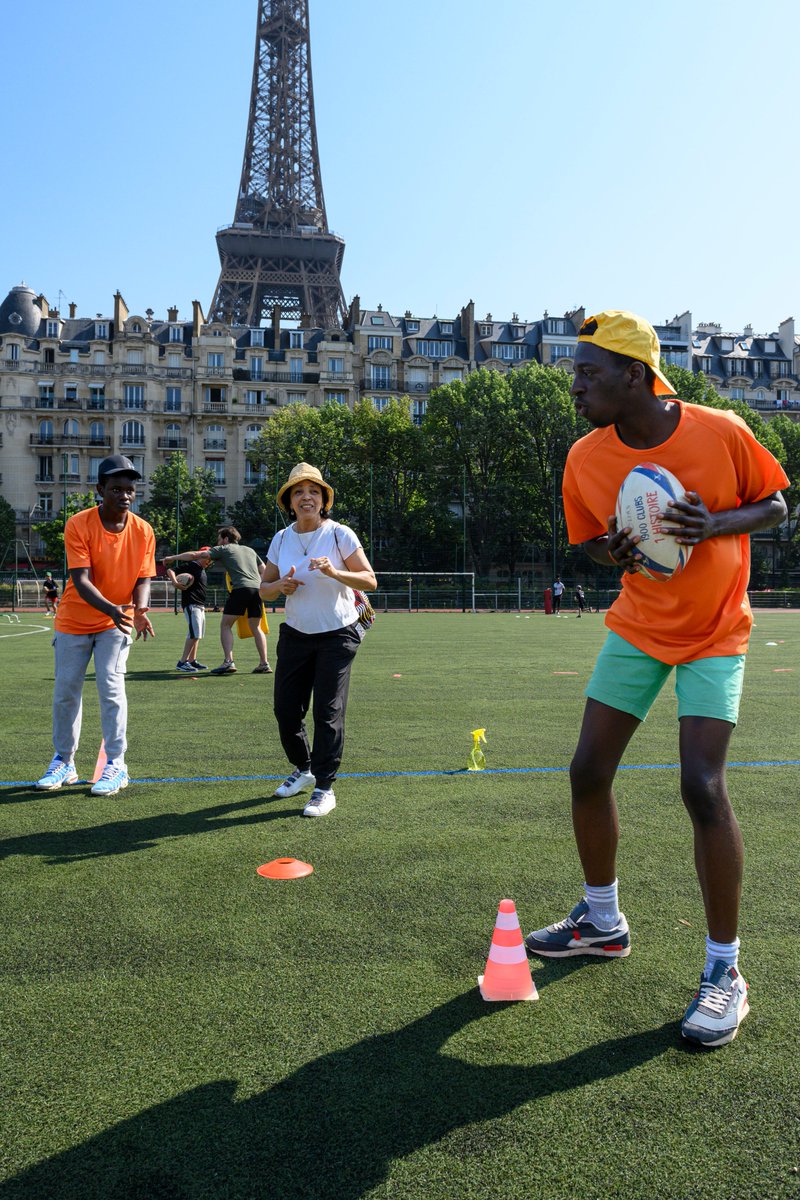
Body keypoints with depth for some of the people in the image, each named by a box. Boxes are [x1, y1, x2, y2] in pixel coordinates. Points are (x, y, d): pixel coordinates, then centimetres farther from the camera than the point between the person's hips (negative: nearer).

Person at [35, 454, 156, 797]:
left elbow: (142, 579, -7)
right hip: (74, 620, 0)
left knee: (111, 687, -11)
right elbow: (81, 580, -24)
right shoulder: (78, 524, -17)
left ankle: (115, 765, -1)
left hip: (115, 624, 0)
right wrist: (111, 609, -41)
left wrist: (139, 611, -29)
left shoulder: (143, 530, -9)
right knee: (65, 692, 7)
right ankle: (64, 762, 23)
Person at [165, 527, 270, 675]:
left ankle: (228, 662, -10)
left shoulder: (223, 549, 13)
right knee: (256, 627, 16)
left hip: (241, 588, -5)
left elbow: (194, 555, 13)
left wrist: (172, 557, 23)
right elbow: (264, 571, 23)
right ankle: (264, 664, 10)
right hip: (257, 589, 5)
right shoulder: (250, 550, 27)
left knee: (225, 625, 4)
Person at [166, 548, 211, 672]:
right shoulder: (190, 566, -9)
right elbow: (170, 570, -16)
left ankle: (192, 660, 22)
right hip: (191, 604, -10)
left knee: (198, 634, 13)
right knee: (194, 633, -16)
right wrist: (175, 582, -31)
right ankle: (182, 662, -14)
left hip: (200, 606, 10)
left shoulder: (203, 571, 18)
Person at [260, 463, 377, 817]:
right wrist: (281, 585, -11)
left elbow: (370, 580, -10)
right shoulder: (281, 539, 6)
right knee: (286, 709, 4)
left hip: (337, 635, -4)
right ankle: (303, 769, 30)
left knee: (328, 712, -7)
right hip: (295, 634, 4)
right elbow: (264, 588, 12)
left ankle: (324, 788, 4)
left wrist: (334, 572, -27)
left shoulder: (340, 534, -7)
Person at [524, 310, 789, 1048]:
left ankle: (724, 970, 3)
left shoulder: (721, 432, -16)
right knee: (588, 772, 3)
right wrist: (613, 551, -17)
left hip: (715, 635, -4)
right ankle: (603, 922, 27)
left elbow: (776, 505, -3)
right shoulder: (586, 459, -7)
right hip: (637, 628, 4)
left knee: (702, 786, -17)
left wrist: (716, 523, -24)